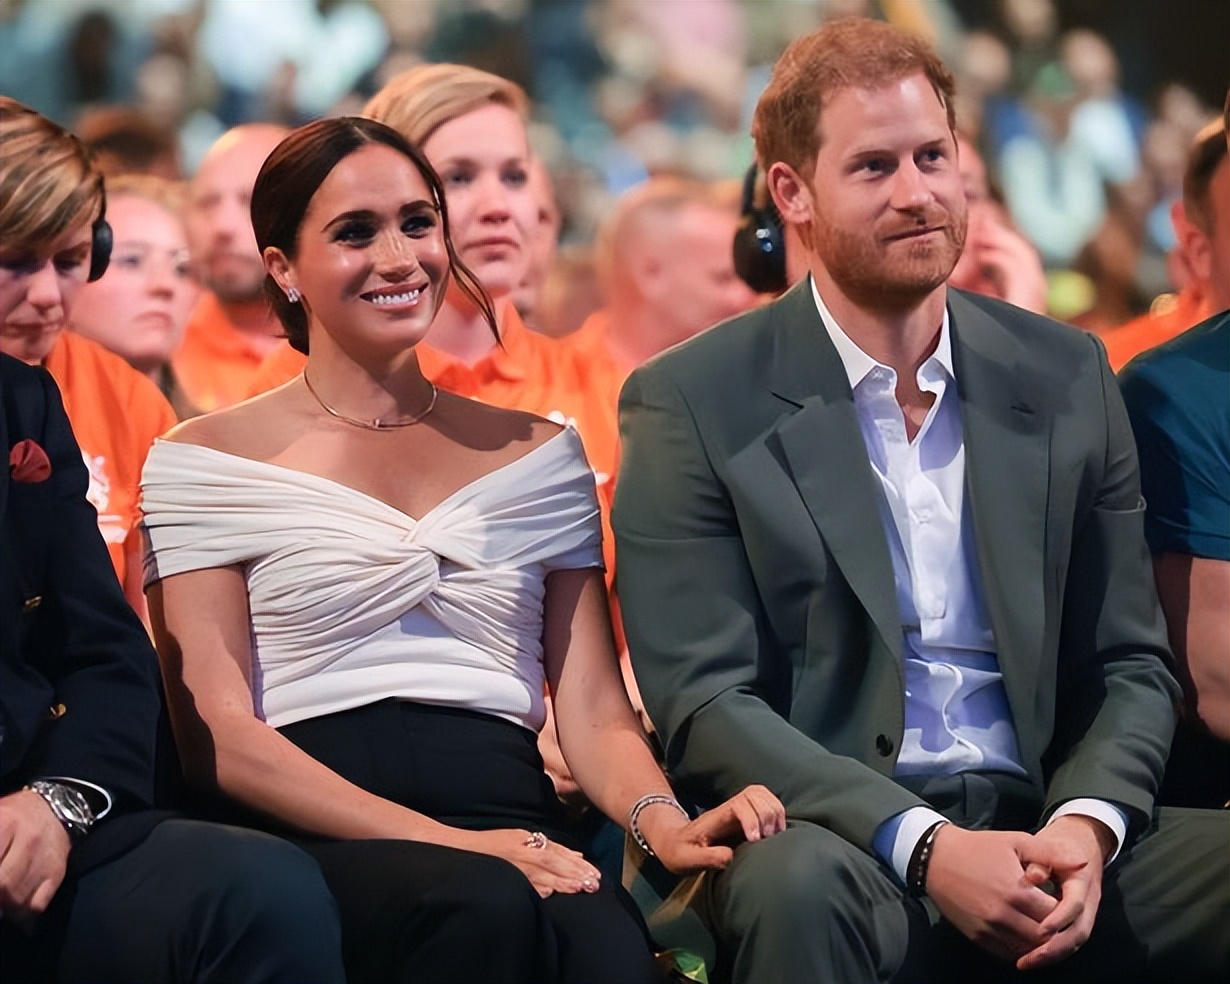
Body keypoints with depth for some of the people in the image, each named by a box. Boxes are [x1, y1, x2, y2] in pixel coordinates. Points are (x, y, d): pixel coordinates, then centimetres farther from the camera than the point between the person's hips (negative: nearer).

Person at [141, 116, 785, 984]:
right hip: (318, 842, -2)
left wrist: (662, 820, -11)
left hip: (511, 829, 2)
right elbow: (218, 736, -1)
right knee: (486, 907, -37)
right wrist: (446, 842, -15)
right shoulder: (203, 462, 9)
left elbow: (593, 709, 14)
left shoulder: (539, 456, 21)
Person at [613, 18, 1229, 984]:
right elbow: (704, 703, -6)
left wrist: (1087, 822, -9)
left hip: (1043, 839, 3)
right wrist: (925, 846, -19)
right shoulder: (692, 404, 0)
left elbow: (1131, 664, 13)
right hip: (837, 839, -3)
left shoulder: (1067, 375, 11)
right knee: (801, 886, -37)